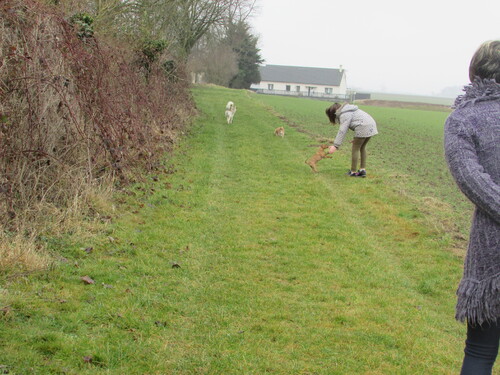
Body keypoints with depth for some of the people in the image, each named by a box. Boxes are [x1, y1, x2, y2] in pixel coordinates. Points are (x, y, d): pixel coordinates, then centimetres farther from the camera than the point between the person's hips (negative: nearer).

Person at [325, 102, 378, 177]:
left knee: (355, 148, 1)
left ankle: (353, 172, 6)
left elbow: (342, 131, -17)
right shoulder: (347, 110, 23)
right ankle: (363, 170, 19)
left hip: (363, 128, -10)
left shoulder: (344, 115, -7)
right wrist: (357, 139, 23)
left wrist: (335, 146, -19)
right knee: (362, 148, 20)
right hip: (371, 125, 10)